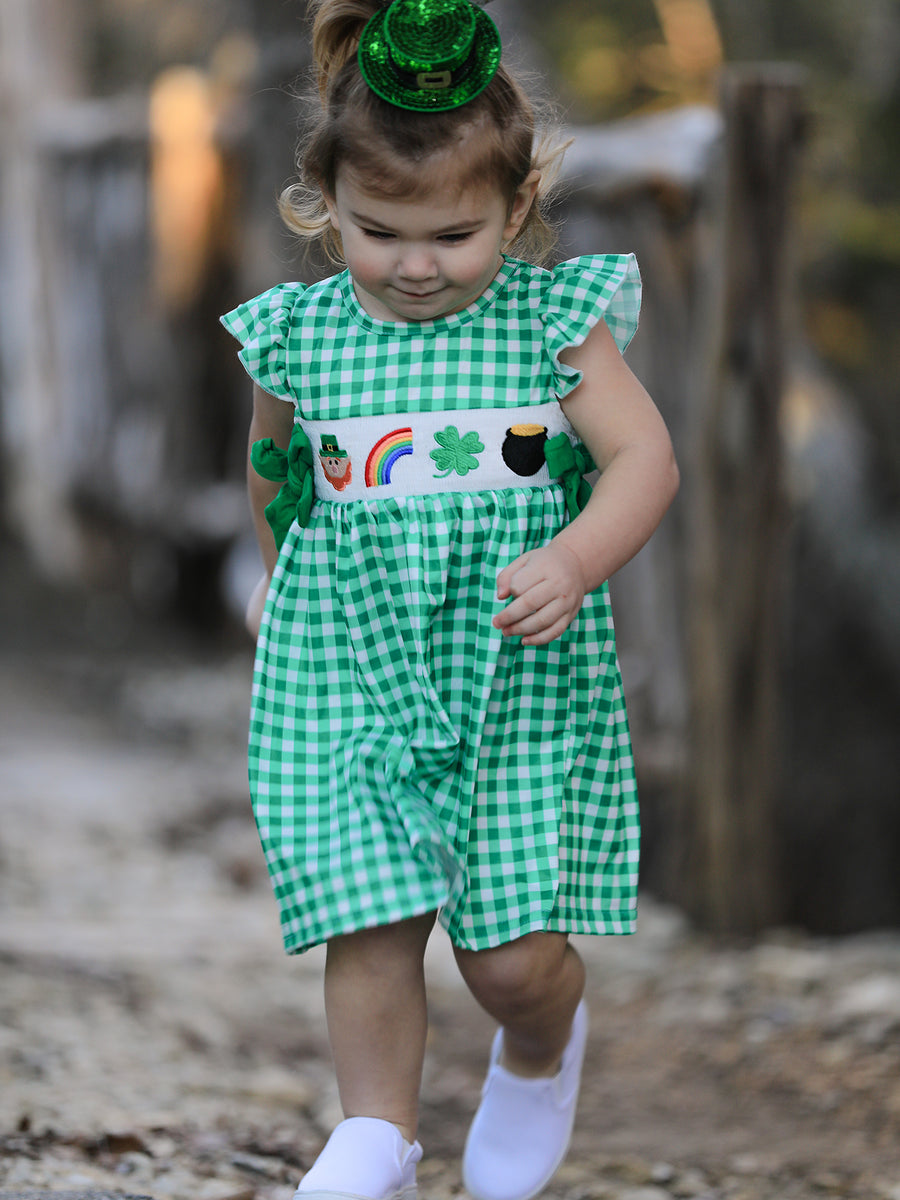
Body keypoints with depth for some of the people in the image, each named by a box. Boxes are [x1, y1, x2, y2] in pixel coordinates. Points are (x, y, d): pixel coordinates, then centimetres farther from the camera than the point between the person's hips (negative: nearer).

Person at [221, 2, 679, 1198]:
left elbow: (645, 458, -11)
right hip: (348, 671, 1)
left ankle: (541, 1056, 32)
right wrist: (286, 578, 27)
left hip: (522, 679, -1)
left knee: (517, 953, -1)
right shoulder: (298, 338, -1)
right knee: (371, 926, -6)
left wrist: (574, 564, -27)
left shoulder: (556, 324, -6)